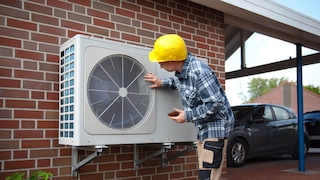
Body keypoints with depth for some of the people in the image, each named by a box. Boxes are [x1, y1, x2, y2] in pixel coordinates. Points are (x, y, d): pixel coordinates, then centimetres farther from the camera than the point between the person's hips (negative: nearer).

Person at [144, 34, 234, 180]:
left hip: (216, 127, -10)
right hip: (204, 128, 10)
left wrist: (188, 115, -20)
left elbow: (215, 103, -26)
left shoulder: (199, 72, -27)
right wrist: (162, 83, 12)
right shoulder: (182, 71, 1)